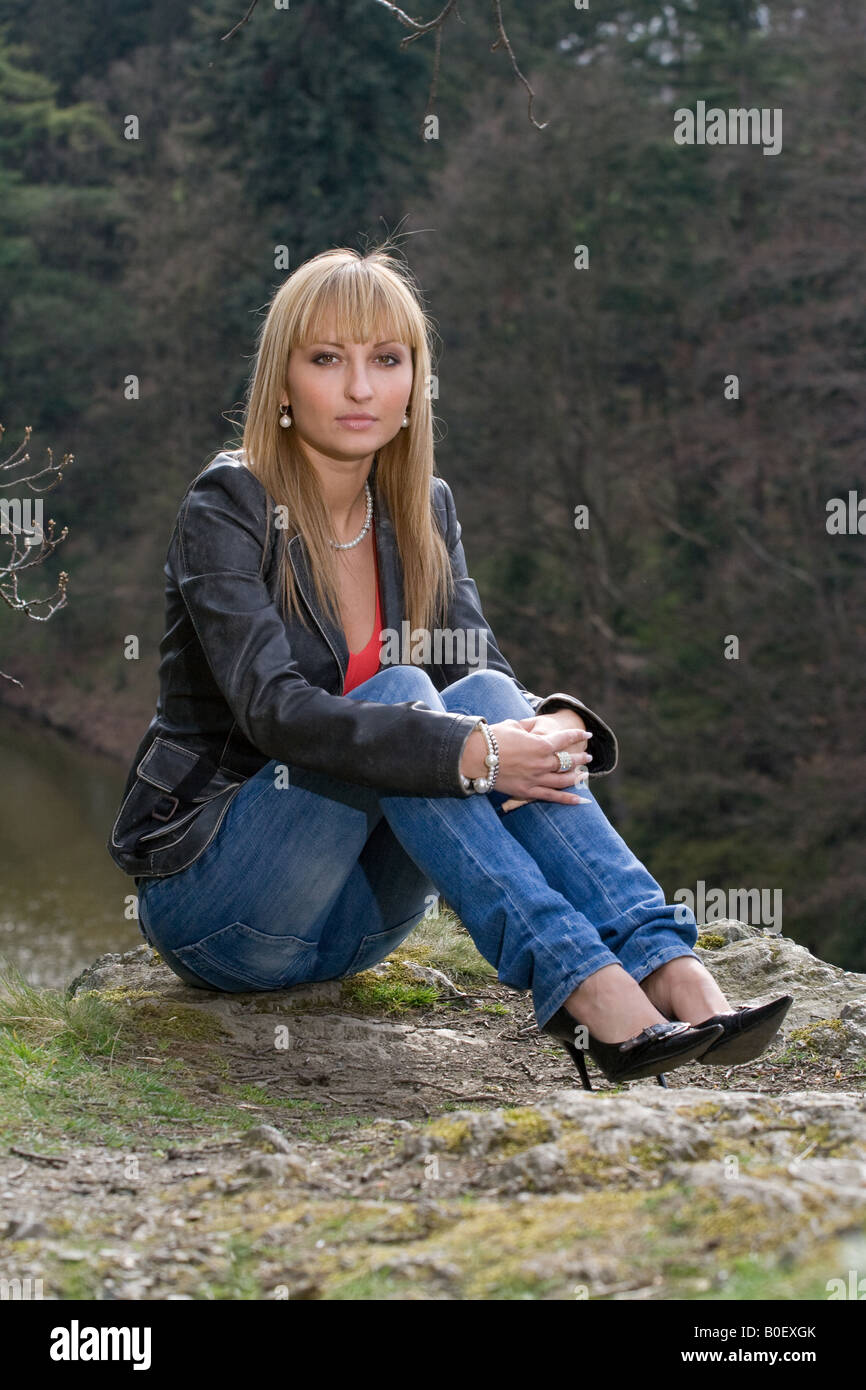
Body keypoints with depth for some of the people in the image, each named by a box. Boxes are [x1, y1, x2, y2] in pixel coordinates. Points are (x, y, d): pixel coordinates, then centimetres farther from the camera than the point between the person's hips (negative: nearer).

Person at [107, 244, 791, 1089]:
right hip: (209, 902, -5)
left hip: (356, 918, 5)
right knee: (399, 698, -29)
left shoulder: (421, 511, 6)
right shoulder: (228, 508, -13)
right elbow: (274, 708, -28)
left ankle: (675, 977, -38)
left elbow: (484, 673, -3)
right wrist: (471, 753, -37)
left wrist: (555, 727, -27)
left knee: (489, 698, -22)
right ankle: (594, 997, -44)